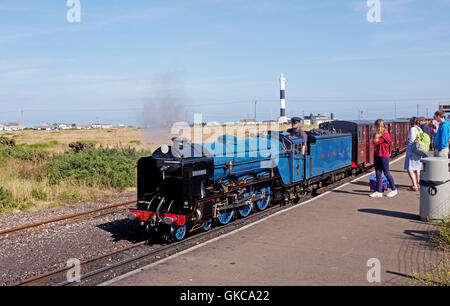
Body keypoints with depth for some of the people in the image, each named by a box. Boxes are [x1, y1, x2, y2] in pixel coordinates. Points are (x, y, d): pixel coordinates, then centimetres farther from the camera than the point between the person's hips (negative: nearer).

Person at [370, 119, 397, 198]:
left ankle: (394, 190, 19)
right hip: (377, 155, 8)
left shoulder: (385, 134, -16)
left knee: (386, 173, 2)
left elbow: (375, 142, -19)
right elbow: (374, 143, 8)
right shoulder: (378, 134, 10)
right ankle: (379, 192, 11)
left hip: (384, 156, -8)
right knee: (378, 173, 7)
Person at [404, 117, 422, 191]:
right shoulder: (420, 129, 9)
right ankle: (418, 184, 25)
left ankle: (415, 186, -8)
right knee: (417, 168, 18)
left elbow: (412, 140, -18)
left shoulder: (413, 129, -13)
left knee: (410, 169, -4)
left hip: (412, 150, -8)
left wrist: (407, 141, 0)